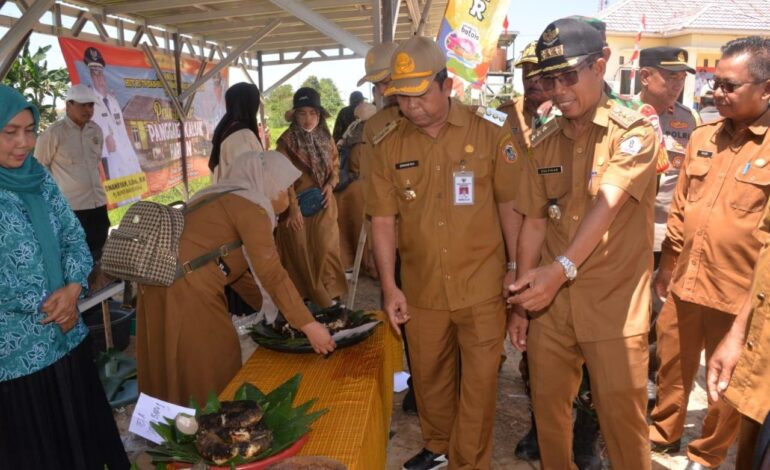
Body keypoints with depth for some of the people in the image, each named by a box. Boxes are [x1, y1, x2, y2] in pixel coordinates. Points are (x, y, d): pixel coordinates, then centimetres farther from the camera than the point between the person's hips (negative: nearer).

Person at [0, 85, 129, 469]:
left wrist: (72, 288, -11)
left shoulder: (39, 178, 3)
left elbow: (74, 237, 5)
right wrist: (45, 308, -12)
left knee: (83, 431, 20)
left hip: (67, 337, 5)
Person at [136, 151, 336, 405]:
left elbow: (232, 268, 21)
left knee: (177, 379, 20)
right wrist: (308, 325, -13)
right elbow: (272, 274, -16)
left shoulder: (224, 199, 19)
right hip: (185, 296, -9)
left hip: (163, 287, 9)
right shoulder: (250, 207, -9)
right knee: (211, 380, 4)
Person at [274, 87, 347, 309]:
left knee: (325, 248, 6)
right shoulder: (287, 140, -7)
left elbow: (335, 166, 15)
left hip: (323, 203, 4)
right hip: (298, 204, -4)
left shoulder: (326, 137, 7)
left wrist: (330, 184, -6)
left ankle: (329, 293, 18)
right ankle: (301, 295, 15)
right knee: (300, 250, 4)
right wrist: (293, 207, -18)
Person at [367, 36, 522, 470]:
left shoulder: (491, 131, -8)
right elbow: (384, 219, 2)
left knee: (479, 381, 9)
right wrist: (390, 287, 0)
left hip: (482, 288, -2)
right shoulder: (388, 146, -1)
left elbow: (510, 205, -3)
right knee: (429, 375, 20)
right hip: (422, 290, 3)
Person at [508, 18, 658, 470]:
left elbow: (607, 204, -23)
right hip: (550, 303, 5)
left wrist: (563, 267, -37)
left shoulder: (635, 131, -8)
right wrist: (521, 303, 5)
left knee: (622, 416, 6)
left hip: (614, 305, -4)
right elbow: (534, 223, 7)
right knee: (548, 405, 15)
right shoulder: (543, 142, 6)